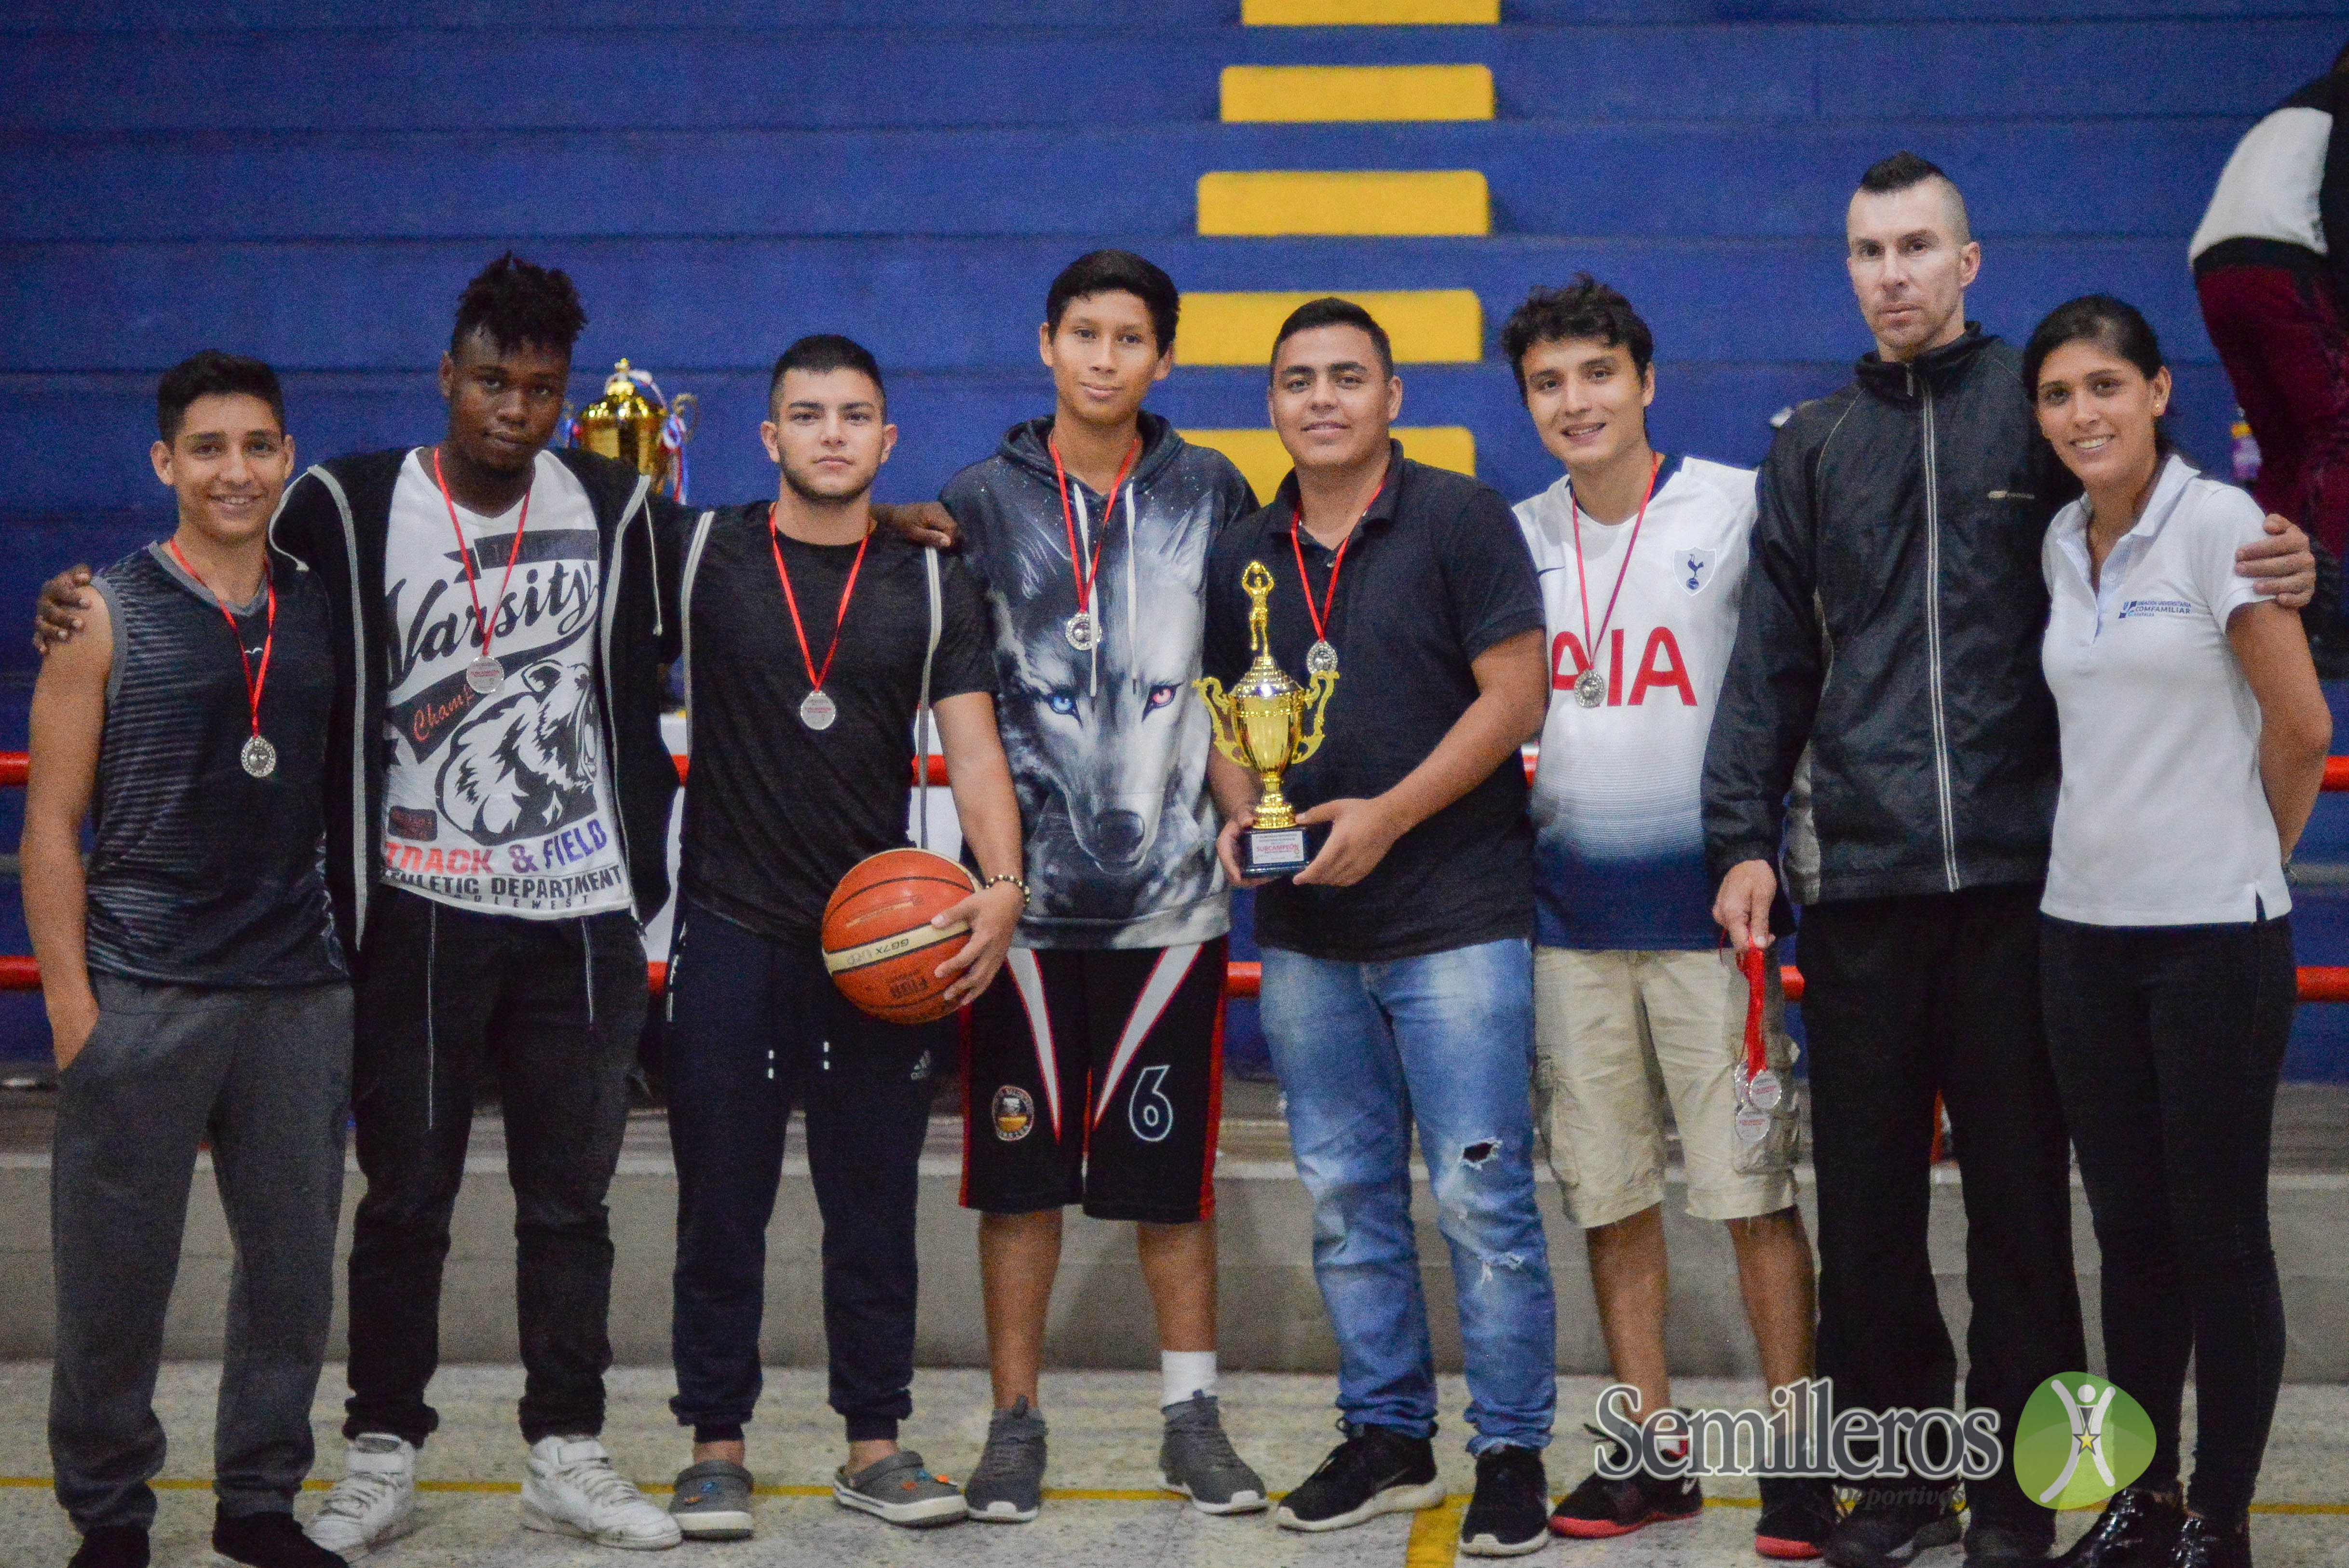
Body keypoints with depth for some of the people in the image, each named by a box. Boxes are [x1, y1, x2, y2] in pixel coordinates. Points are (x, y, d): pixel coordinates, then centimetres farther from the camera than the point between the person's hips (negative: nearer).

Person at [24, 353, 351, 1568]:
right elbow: (52, 820, -2)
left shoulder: (328, 612, 9)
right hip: (144, 997, -3)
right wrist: (68, 998, -9)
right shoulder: (106, 616, -1)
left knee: (294, 1264, 9)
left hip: (300, 991, 4)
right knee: (115, 1274, 3)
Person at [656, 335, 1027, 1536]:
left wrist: (1001, 883, -15)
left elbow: (973, 747, -1)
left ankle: (875, 1445, 15)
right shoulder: (699, 557, 2)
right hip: (733, 930, -1)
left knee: (874, 1200, 6)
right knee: (721, 1201, 3)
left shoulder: (931, 585, 6)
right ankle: (715, 1447, 13)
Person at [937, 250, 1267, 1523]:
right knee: (1019, 1167, 4)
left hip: (1169, 888, 0)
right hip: (1025, 889, 0)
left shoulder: (1212, 496, 7)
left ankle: (1192, 1417, 18)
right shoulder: (981, 501, 4)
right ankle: (1016, 1424, 14)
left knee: (1170, 1166, 6)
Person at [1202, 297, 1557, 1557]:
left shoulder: (1462, 520, -3)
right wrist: (1240, 815, -3)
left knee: (1480, 1195, -5)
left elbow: (1514, 695, -9)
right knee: (1345, 1198, 11)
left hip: (1454, 916, -5)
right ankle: (1385, 1434, 23)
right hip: (1305, 930, 5)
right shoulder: (1243, 557, 12)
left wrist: (1387, 814, -16)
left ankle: (1512, 1452, 4)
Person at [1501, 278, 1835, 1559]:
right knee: (1610, 1197, 8)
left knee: (1754, 1190, -4)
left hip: (1705, 900, -4)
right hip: (1568, 910, 4)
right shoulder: (1517, 539, 9)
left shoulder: (1740, 510, -2)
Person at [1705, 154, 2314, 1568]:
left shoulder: (2040, 412, 4)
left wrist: (2291, 574, -14)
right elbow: (1771, 665, 12)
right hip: (1858, 879, 3)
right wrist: (1746, 837, 4)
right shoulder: (1814, 451, 13)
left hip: (2016, 869, -3)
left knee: (2021, 1191, 3)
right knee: (1866, 1199, 7)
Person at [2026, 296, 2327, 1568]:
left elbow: (2300, 727, -9)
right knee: (2129, 1227, 11)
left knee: (2218, 1231, 1)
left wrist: (2246, 853, 3)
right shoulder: (2062, 546, 8)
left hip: (2215, 933, -6)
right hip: (2085, 925, 6)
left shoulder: (2218, 524, -10)